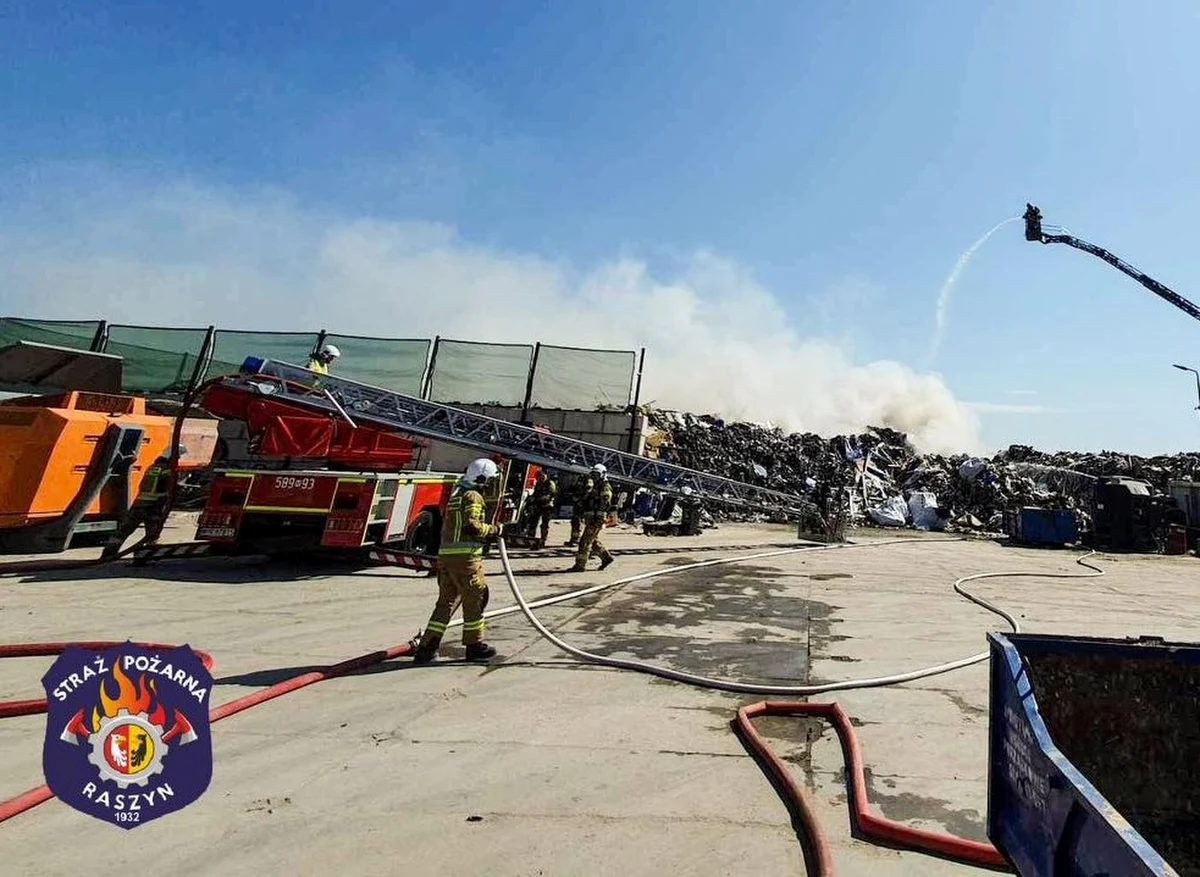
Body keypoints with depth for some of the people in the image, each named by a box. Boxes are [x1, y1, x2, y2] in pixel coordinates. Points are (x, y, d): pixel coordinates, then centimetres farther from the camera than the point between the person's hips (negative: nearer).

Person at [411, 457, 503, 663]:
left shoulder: (456, 495, 21)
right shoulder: (473, 496, -9)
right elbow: (472, 526, -20)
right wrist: (494, 530, -7)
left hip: (445, 555, 9)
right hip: (465, 556, -9)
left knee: (446, 600, 12)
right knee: (475, 599, 4)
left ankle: (427, 647, 10)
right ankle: (474, 645, 13)